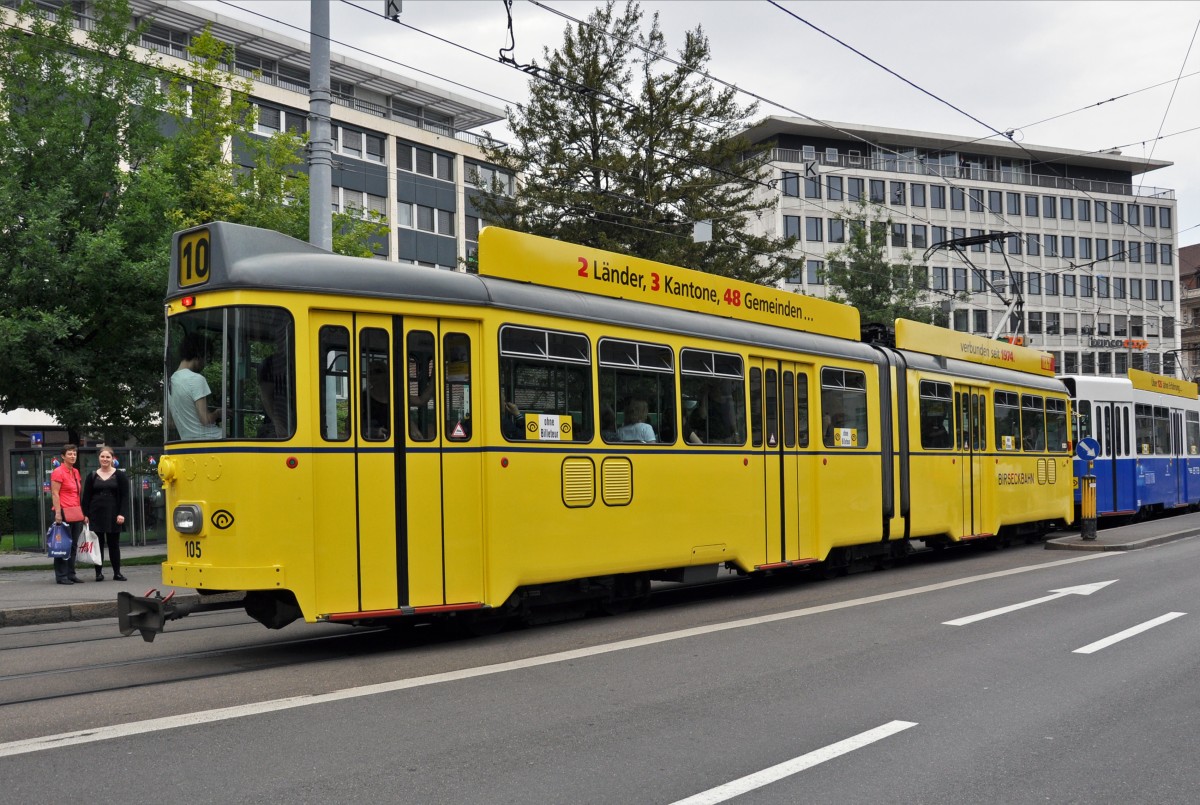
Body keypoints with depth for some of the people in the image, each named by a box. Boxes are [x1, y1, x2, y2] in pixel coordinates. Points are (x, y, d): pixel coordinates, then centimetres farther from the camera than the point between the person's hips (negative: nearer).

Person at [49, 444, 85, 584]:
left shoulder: (75, 472, 16)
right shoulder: (58, 472, -8)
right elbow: (55, 494, -12)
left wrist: (81, 512, 16)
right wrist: (57, 512, -19)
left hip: (76, 512, 8)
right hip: (64, 512, -8)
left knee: (73, 545, 9)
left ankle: (71, 574, 15)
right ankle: (61, 576, 0)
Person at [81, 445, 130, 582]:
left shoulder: (119, 475, 3)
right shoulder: (92, 476, 7)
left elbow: (124, 497, -1)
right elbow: (86, 497, 7)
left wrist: (122, 514, -10)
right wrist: (85, 515, -2)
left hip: (113, 515, -1)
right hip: (96, 515, 1)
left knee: (114, 543, 5)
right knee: (98, 543, 2)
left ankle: (117, 572, 10)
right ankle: (99, 572, 6)